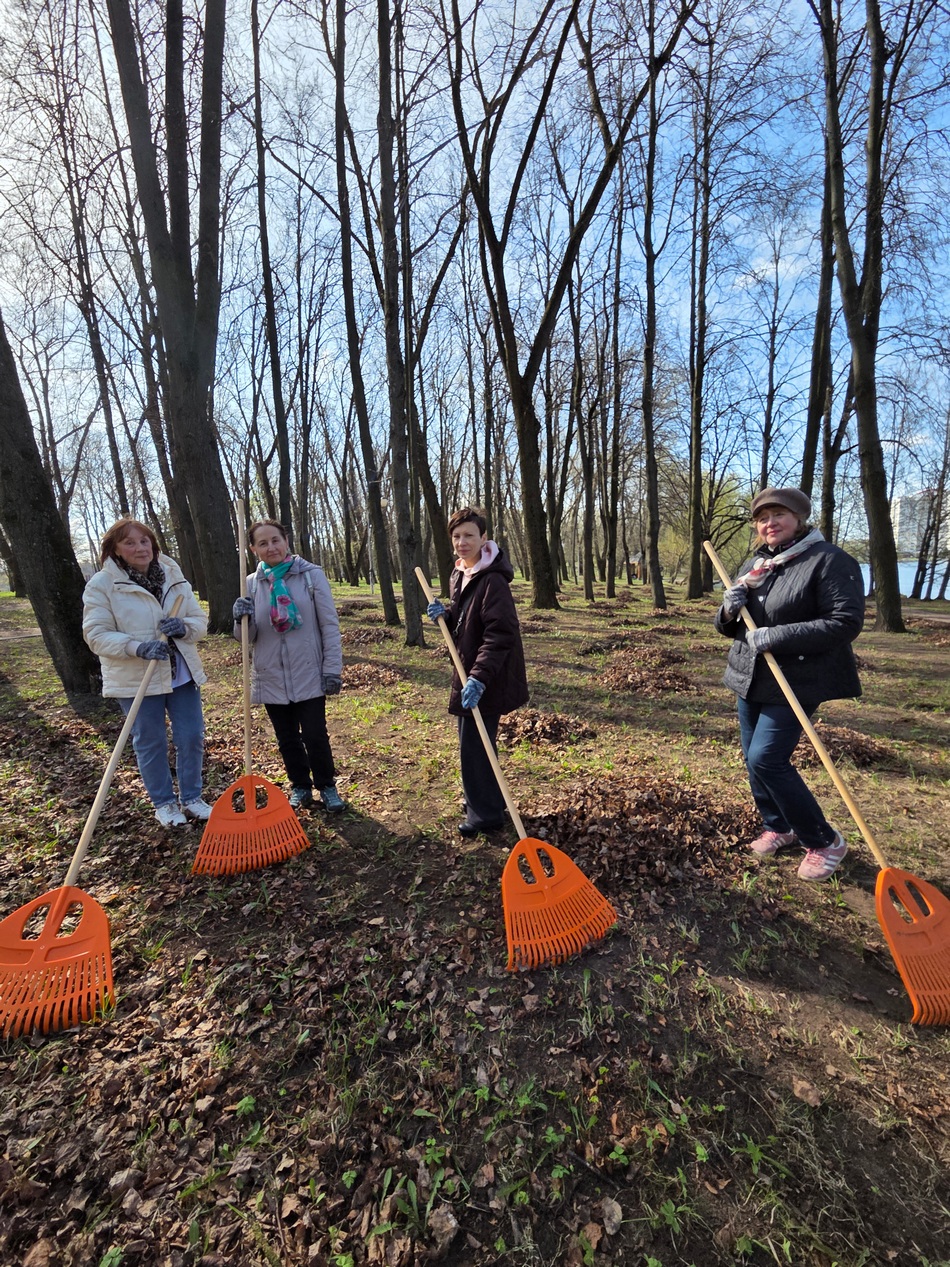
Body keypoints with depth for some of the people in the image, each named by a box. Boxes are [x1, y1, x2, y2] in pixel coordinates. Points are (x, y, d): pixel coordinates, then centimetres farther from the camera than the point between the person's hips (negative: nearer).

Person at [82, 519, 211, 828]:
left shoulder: (174, 578, 5)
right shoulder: (102, 584, -7)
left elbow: (200, 621, 5)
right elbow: (97, 636, -12)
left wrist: (184, 627, -18)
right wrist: (138, 647, -27)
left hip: (182, 674, 4)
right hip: (136, 679, -3)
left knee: (192, 737, 9)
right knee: (150, 744, 9)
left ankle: (191, 798, 28)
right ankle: (164, 803, 28)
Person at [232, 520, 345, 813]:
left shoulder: (312, 574, -6)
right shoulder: (252, 583, 2)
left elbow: (329, 625, -6)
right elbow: (248, 637, 5)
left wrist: (333, 669, -8)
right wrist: (242, 620, -17)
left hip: (308, 675, -3)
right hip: (271, 678, 3)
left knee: (315, 736, 2)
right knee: (287, 739, 15)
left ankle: (327, 786, 25)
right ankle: (300, 787, 35)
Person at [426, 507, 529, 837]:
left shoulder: (493, 580, -21)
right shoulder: (459, 575, 9)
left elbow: (500, 635, -27)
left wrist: (479, 677, -34)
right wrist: (444, 614, -4)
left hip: (487, 679, -10)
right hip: (468, 673, 10)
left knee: (474, 745, 0)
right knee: (473, 742, 21)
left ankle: (486, 813, 18)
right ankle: (482, 799, 40)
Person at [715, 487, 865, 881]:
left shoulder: (830, 560, -11)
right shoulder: (753, 566, 11)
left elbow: (846, 622, -19)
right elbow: (729, 629, 14)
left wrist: (776, 636, -25)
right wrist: (729, 611, -10)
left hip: (795, 683, -7)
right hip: (750, 680, 7)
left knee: (766, 760, -11)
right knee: (754, 760, 12)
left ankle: (824, 841, 11)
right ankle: (778, 827, 34)